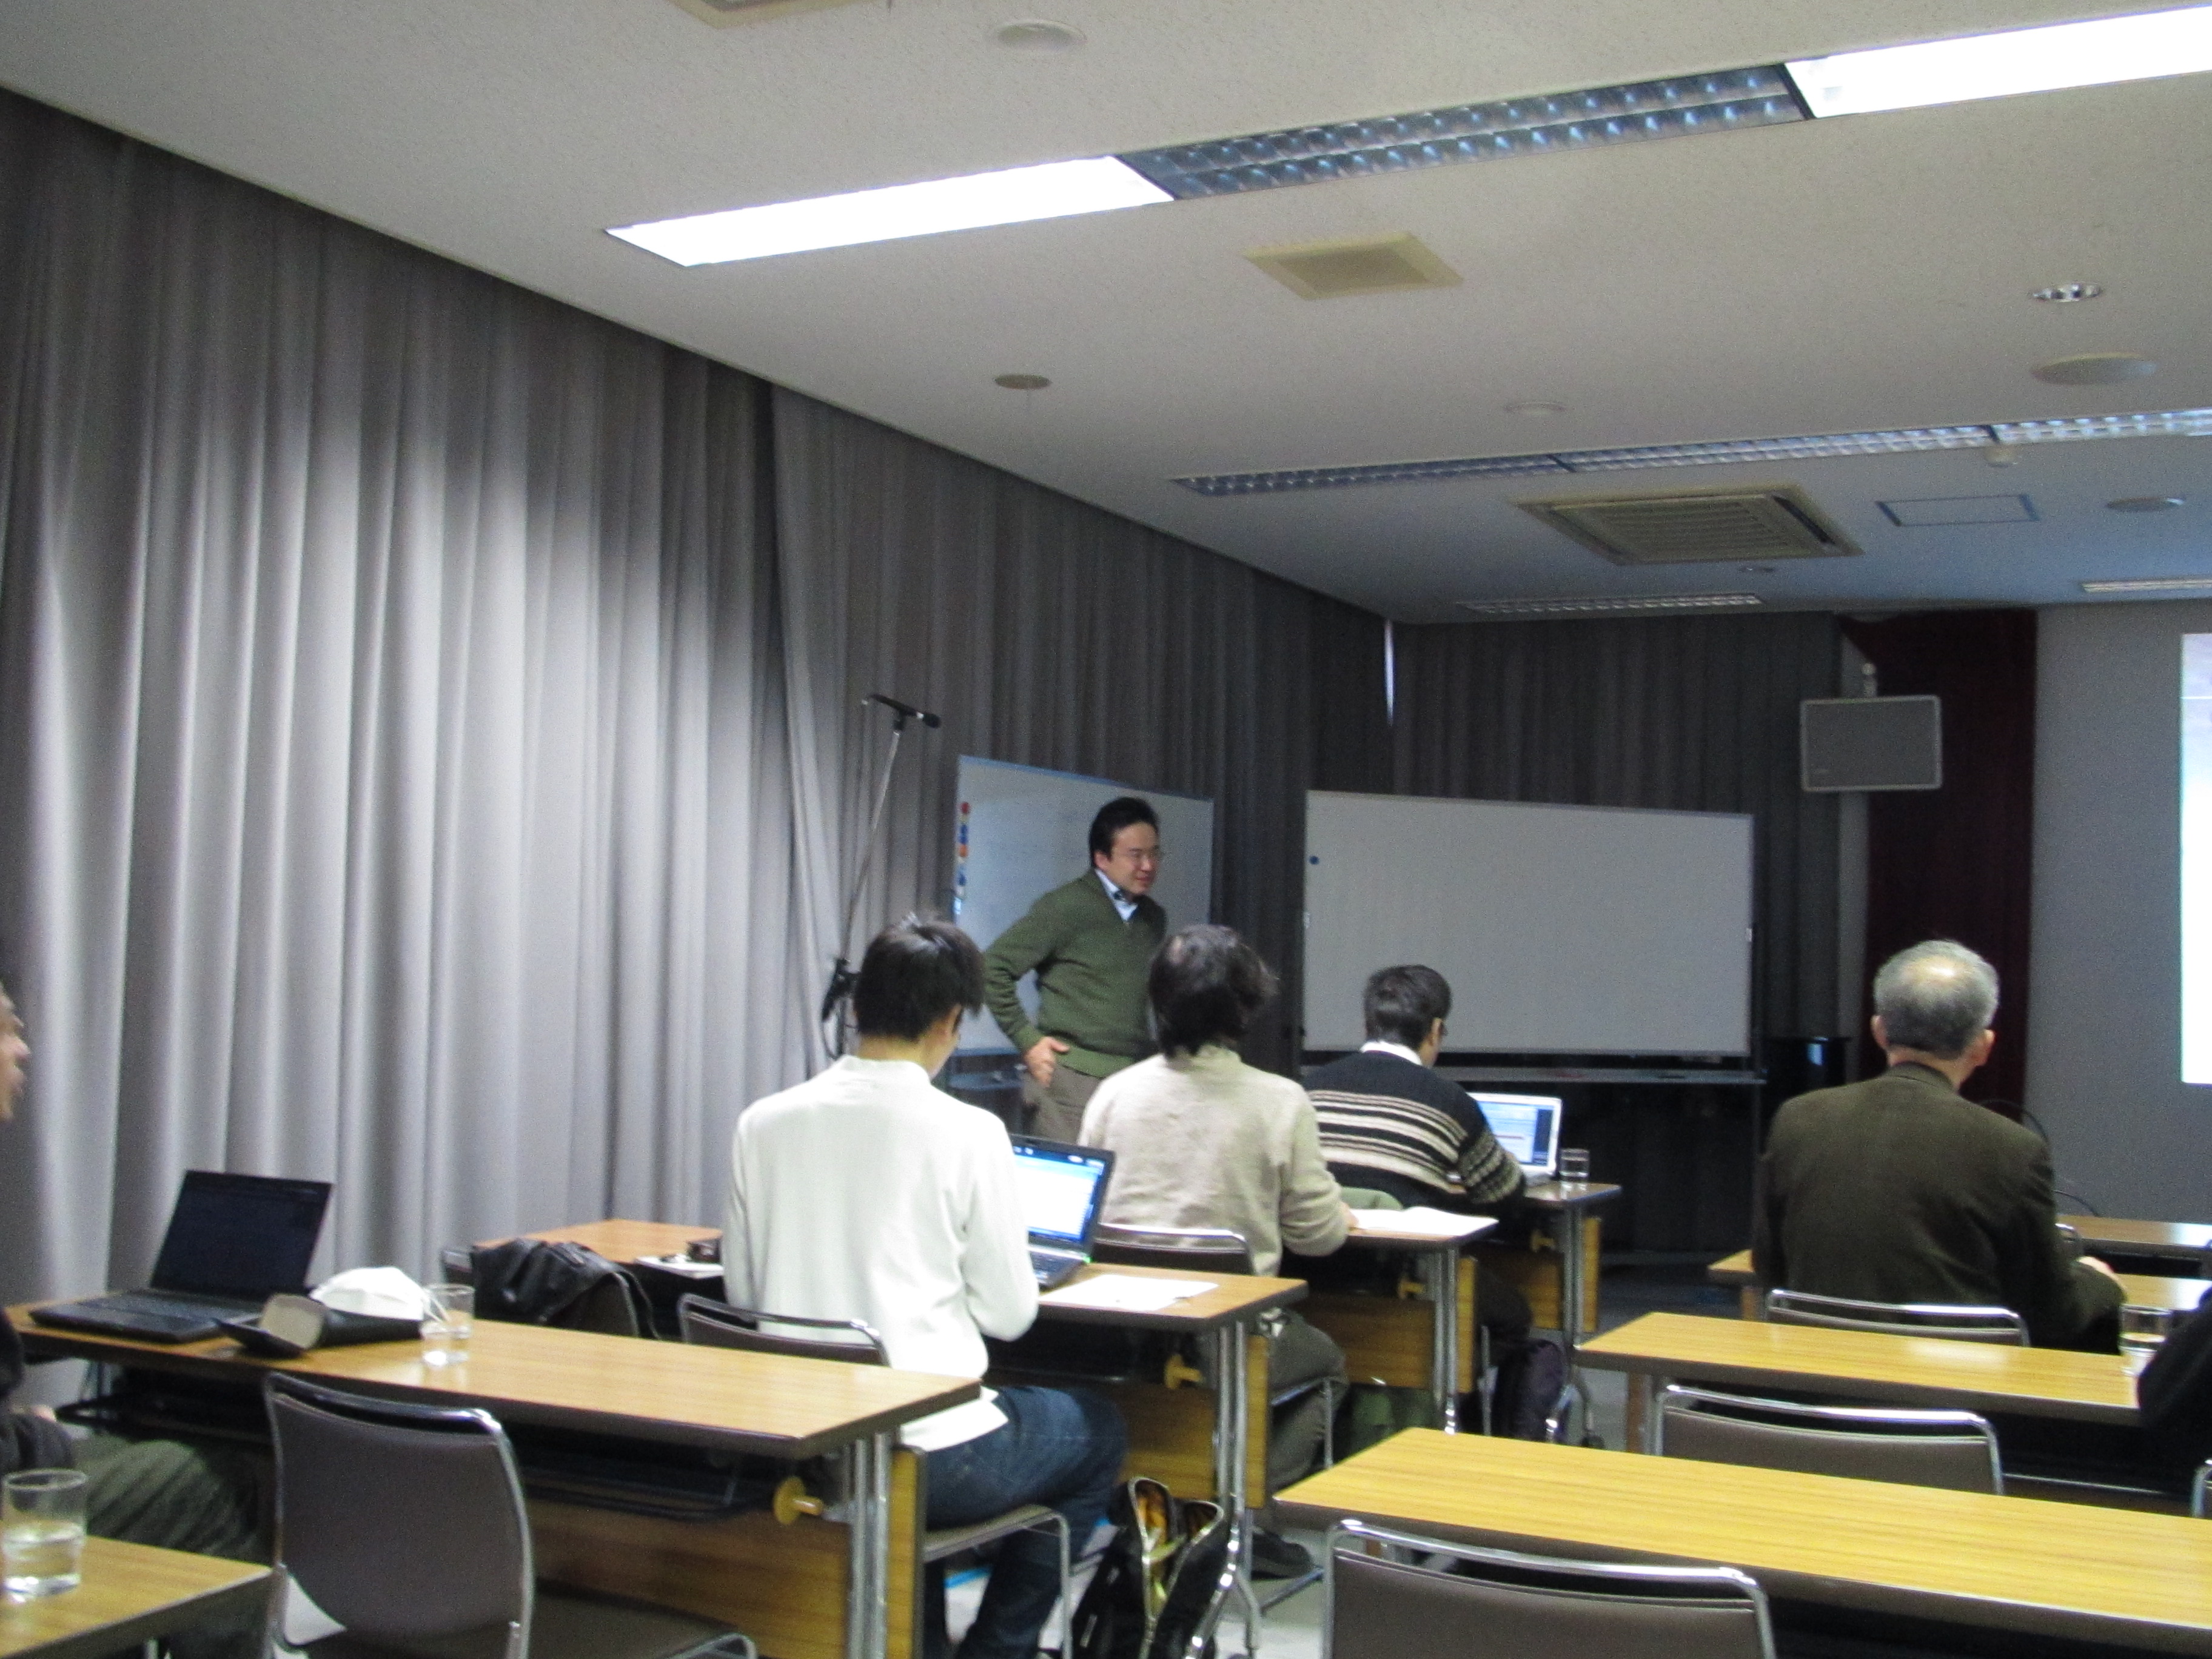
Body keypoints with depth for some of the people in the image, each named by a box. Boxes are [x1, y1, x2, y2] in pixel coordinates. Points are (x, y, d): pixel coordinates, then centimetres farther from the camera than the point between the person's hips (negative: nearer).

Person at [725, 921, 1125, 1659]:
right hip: (933, 1457, -5)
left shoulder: (762, 1124, -2)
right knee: (1096, 1430, 24)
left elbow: (743, 1292, 7)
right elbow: (1009, 1313, -6)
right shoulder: (968, 1133, -13)